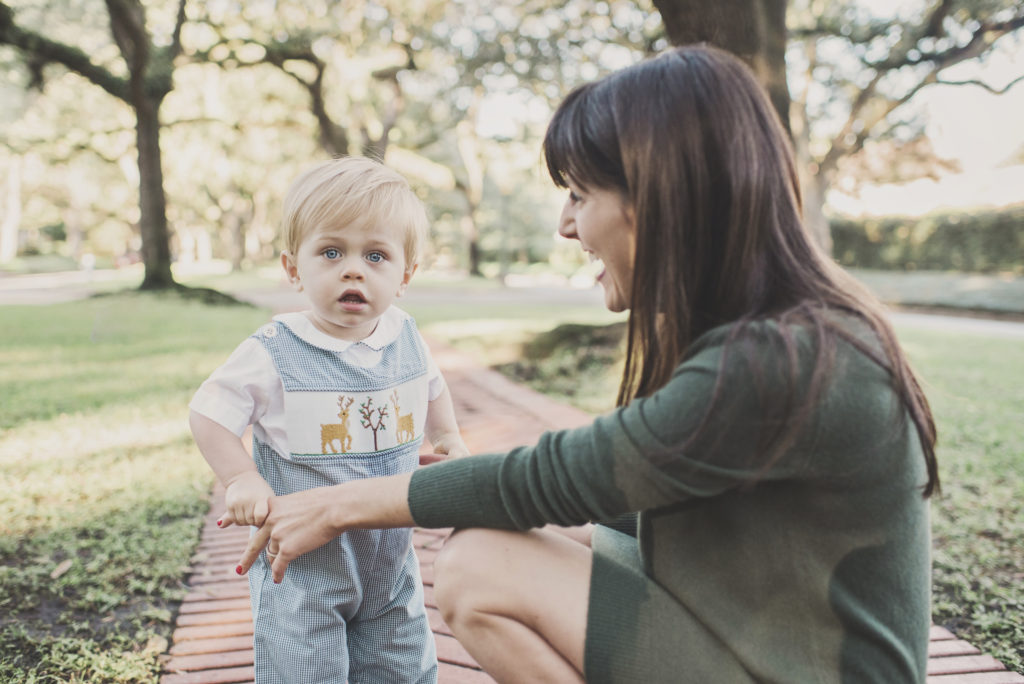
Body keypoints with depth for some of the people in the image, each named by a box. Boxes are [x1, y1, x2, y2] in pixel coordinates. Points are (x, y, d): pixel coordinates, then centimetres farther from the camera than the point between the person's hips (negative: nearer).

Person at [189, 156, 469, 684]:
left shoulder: (405, 338, -3)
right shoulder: (274, 352, -17)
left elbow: (431, 386, 19)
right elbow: (208, 411, -10)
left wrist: (449, 437, 13)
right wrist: (241, 480, -21)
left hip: (390, 557, 5)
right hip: (302, 564, -4)